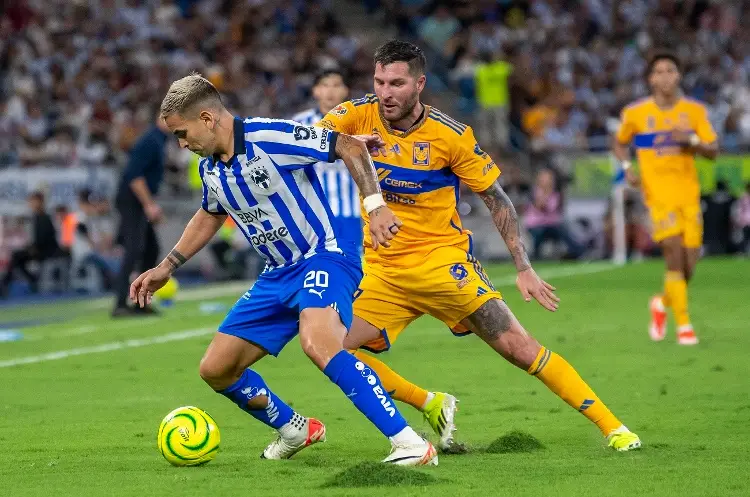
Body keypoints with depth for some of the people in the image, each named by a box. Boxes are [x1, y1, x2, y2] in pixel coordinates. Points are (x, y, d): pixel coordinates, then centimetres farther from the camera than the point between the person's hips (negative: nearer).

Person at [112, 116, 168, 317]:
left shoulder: (158, 140, 16)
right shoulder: (151, 141, -15)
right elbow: (134, 176, -23)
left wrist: (151, 205, 22)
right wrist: (149, 205, -24)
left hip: (140, 203, 10)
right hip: (132, 202, -10)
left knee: (151, 249, 13)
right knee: (134, 250, -17)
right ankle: (120, 304, -24)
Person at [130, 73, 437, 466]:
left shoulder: (272, 137, -19)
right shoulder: (210, 169, 7)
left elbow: (351, 147, -15)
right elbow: (210, 217, 28)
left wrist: (375, 206, -25)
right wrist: (166, 268, 25)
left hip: (323, 259, -9)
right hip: (277, 275, 9)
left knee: (316, 342, -37)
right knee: (215, 370, 5)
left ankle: (409, 443, -36)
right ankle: (294, 431, 29)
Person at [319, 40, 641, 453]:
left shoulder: (450, 135, -11)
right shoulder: (358, 115, -6)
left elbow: (496, 199, -3)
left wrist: (523, 268, -11)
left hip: (443, 262, -3)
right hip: (379, 267, 3)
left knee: (517, 346, -11)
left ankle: (611, 426, -2)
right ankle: (433, 406, 8)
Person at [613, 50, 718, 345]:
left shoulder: (695, 111, 4)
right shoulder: (635, 113, 1)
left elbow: (713, 152, 0)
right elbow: (619, 144, 17)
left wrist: (691, 139, -19)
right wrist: (626, 167, -1)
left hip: (689, 193, 3)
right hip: (658, 193, -3)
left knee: (688, 265, 2)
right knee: (675, 253, -18)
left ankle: (663, 303, 34)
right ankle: (683, 326, -10)